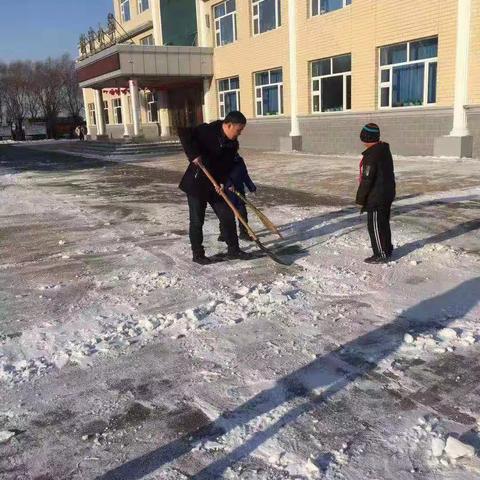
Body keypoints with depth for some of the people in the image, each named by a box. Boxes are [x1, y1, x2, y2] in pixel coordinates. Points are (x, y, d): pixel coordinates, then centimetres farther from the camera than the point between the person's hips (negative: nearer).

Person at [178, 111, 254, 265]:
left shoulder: (233, 144, 2)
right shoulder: (207, 131, -18)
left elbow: (229, 166, 4)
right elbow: (184, 133, -22)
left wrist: (223, 182, -12)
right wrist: (194, 155, -28)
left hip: (215, 185, 6)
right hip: (196, 183, -6)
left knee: (228, 216, 5)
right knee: (197, 221, 3)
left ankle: (233, 250, 18)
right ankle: (197, 254, 16)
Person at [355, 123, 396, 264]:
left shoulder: (371, 155, -22)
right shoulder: (385, 150, 9)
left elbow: (367, 179, -21)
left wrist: (361, 199, -12)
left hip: (376, 197, -10)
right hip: (388, 193, 10)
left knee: (375, 226, 0)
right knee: (384, 223, 20)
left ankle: (381, 254, 6)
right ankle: (387, 249, 31)